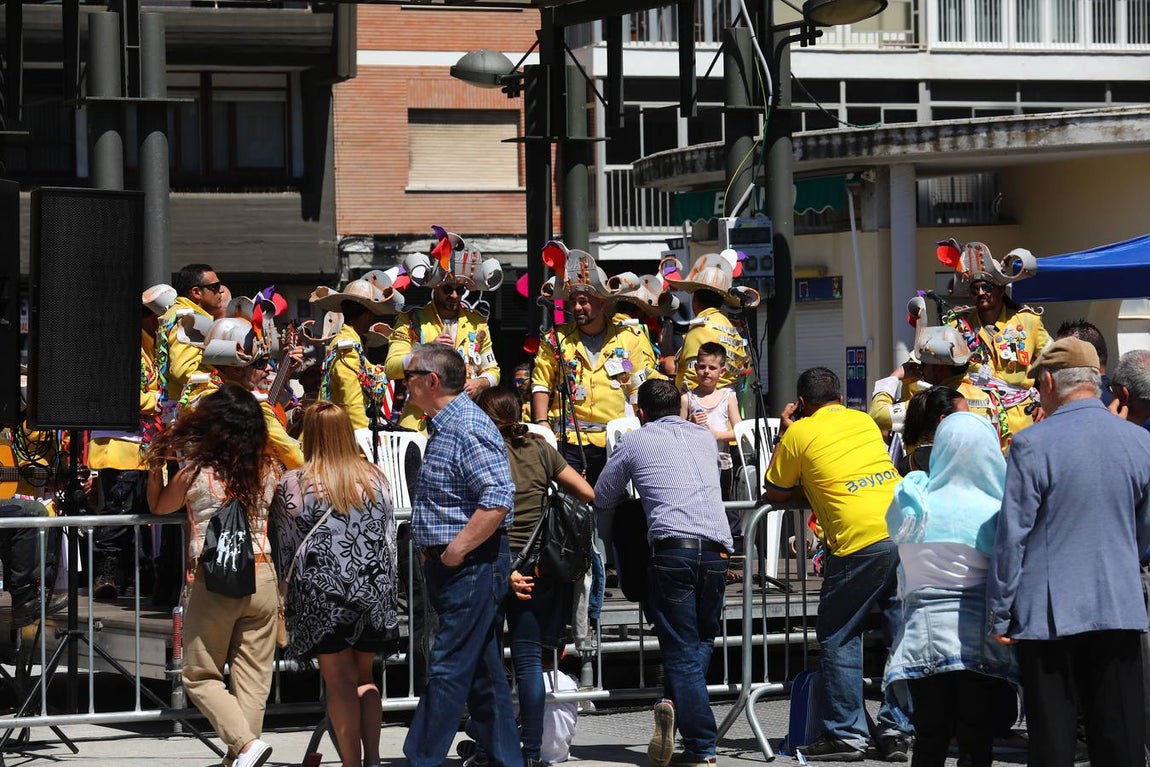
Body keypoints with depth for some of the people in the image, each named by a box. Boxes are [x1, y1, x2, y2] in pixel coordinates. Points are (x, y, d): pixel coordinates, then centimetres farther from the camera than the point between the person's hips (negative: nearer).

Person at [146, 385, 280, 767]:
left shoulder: (194, 474, -9)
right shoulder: (266, 470, 0)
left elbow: (158, 506, 11)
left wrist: (155, 464, 17)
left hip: (213, 584, -3)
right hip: (261, 578, 3)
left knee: (200, 677, 10)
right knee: (252, 681, 8)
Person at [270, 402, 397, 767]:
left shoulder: (293, 484, -7)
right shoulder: (375, 478, 4)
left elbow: (284, 545, 1)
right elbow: (389, 538, 11)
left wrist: (288, 592, 15)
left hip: (323, 596, -4)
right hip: (374, 595, 4)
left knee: (340, 682, 2)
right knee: (364, 676, 15)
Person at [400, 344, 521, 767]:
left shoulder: (468, 428, -16)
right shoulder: (444, 426, 16)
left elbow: (498, 500, -25)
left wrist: (456, 551, -21)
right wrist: (432, 554, 15)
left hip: (472, 564, -11)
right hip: (453, 564, 11)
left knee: (448, 669, -8)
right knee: (483, 672, 12)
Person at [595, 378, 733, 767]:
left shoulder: (634, 441, 12)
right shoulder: (705, 437, 23)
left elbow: (601, 498, 20)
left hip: (673, 548, -3)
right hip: (717, 548, 3)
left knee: (682, 650, 0)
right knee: (702, 641, 17)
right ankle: (676, 703, -4)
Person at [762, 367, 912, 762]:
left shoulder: (799, 433, 6)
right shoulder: (864, 421, 21)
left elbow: (773, 495, 16)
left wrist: (782, 437, 24)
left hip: (862, 542, -5)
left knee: (838, 638, 7)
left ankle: (846, 733, 6)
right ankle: (897, 730, 10)